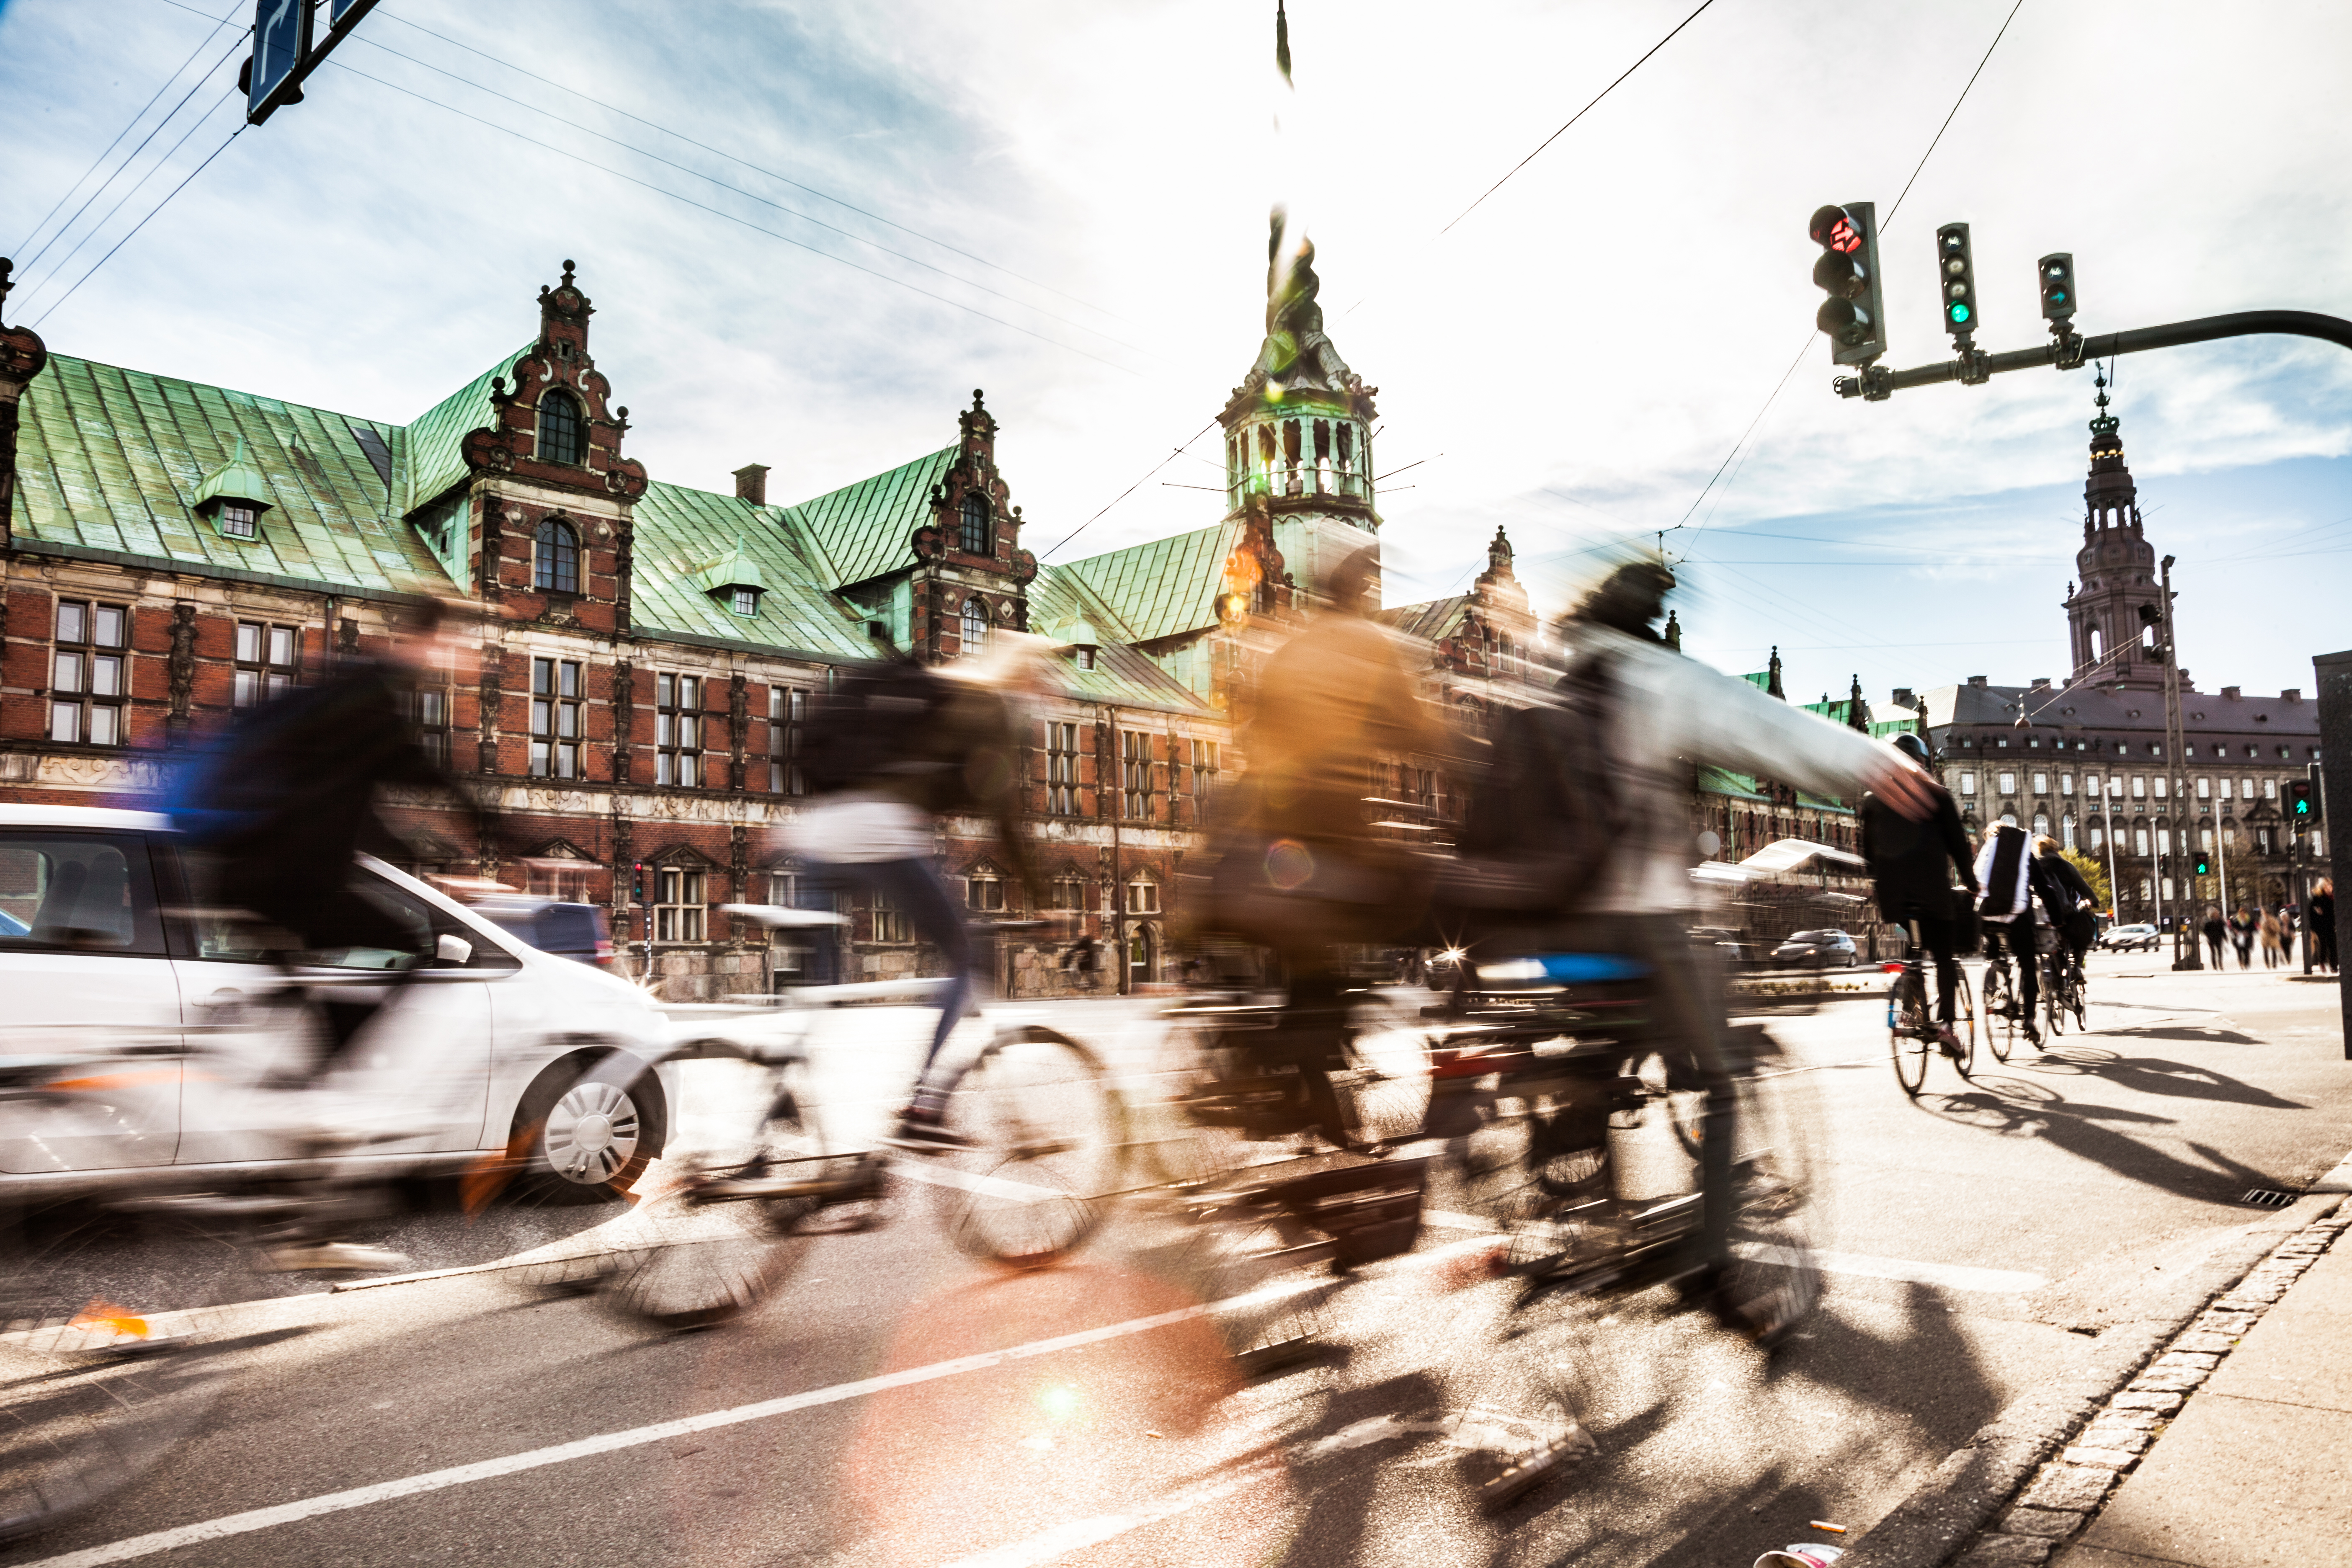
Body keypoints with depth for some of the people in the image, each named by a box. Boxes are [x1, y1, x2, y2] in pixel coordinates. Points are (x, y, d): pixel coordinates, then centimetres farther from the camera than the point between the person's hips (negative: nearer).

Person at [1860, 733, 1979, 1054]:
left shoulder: (1873, 798, 10)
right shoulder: (1936, 794, 2)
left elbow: (1868, 847, 14)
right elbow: (1958, 841, 4)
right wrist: (1971, 883, 14)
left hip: (1892, 889, 3)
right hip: (1931, 888, -3)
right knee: (1944, 954, 3)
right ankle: (1945, 1023, -10)